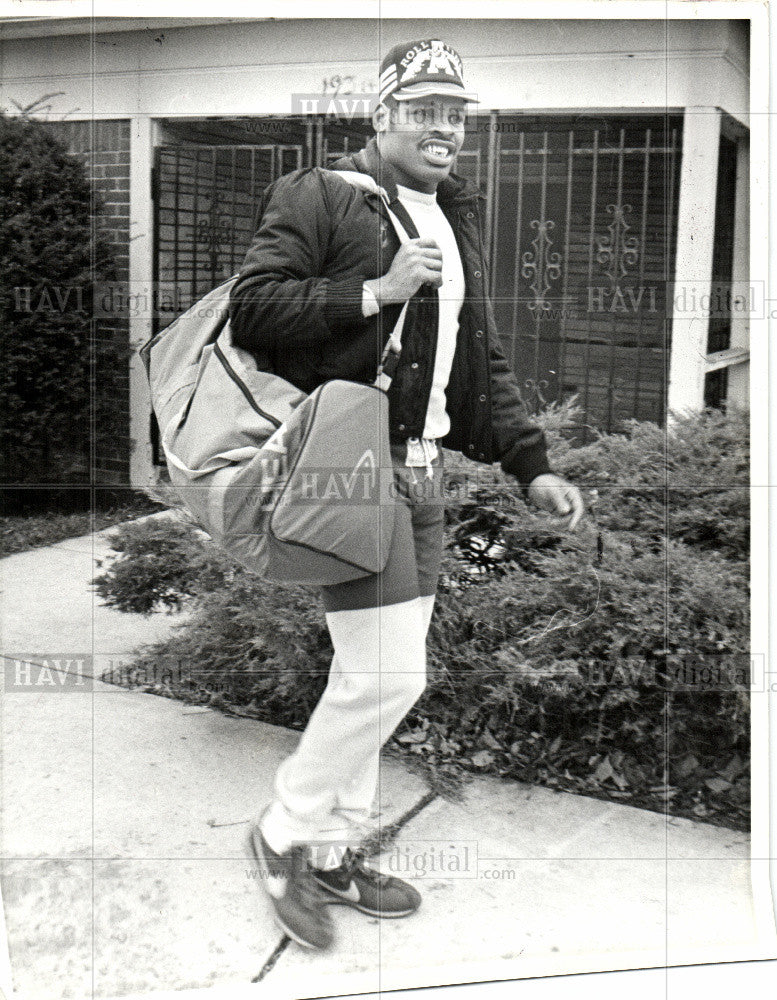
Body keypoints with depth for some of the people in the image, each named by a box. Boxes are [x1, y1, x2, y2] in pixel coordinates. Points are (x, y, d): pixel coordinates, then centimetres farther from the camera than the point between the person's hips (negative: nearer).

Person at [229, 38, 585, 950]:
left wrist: (530, 464, 11)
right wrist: (376, 291, -18)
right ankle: (287, 832, 11)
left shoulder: (456, 222, 19)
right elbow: (251, 308, -13)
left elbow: (482, 361, 20)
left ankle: (332, 853, 26)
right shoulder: (318, 197, -4)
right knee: (386, 675, -11)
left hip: (421, 471, 8)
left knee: (379, 676, 11)